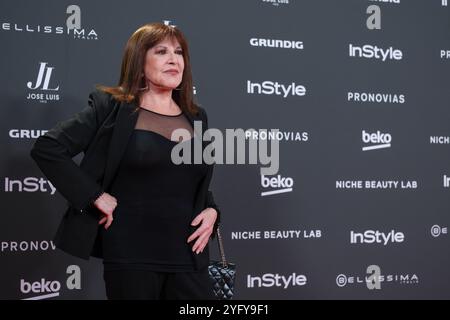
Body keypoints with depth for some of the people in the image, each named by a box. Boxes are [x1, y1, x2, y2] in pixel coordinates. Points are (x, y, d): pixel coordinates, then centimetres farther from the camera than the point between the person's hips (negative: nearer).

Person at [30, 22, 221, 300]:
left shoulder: (196, 117, 12)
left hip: (188, 256, 4)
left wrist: (212, 210, 2)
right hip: (131, 255, -4)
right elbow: (46, 149, -8)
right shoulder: (111, 107, -3)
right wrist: (95, 196, -13)